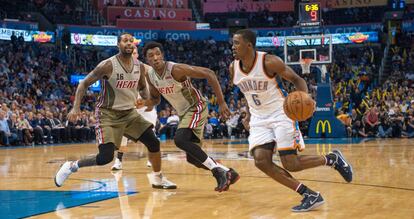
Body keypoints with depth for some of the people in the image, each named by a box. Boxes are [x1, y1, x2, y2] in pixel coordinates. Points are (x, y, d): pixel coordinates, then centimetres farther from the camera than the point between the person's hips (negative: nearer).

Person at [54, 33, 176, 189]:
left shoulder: (139, 67, 0)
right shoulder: (108, 65, -18)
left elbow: (142, 87, 20)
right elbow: (84, 84, -11)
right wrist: (76, 107, -23)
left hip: (129, 112, 6)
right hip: (108, 114, -6)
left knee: (153, 142, -3)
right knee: (105, 157, -19)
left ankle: (158, 179, 17)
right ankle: (71, 166, 5)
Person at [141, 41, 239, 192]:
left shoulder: (176, 69, -24)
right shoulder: (150, 76, -2)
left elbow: (208, 74, -24)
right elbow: (155, 99, 15)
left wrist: (221, 102, -26)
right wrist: (145, 103, -10)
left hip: (196, 107, -8)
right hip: (184, 113, 8)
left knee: (180, 139, -30)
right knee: (192, 157, 8)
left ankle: (217, 169, -22)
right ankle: (228, 174, 23)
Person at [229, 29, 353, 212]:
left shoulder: (269, 62, -19)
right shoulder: (233, 68, -3)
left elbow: (296, 79, -12)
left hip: (280, 114, -6)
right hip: (259, 119, 6)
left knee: (291, 165, -12)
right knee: (261, 161, -14)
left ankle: (332, 158, 16)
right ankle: (310, 195, -6)